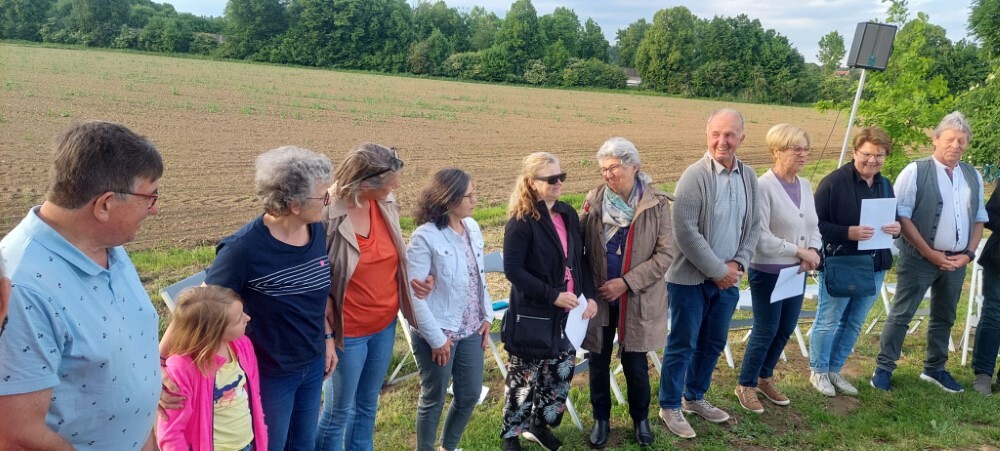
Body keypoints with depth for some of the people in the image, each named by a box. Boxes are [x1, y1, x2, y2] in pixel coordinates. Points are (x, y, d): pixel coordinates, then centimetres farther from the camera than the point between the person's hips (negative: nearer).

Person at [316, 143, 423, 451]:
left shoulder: (387, 205, -5)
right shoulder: (328, 217, -24)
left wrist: (416, 278, -5)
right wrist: (326, 335, -17)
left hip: (386, 323, 6)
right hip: (349, 331, -6)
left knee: (367, 405, 22)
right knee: (338, 412, 11)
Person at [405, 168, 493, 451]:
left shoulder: (472, 228, 2)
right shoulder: (425, 237, -19)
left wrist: (487, 315, 9)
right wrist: (436, 337, -17)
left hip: (470, 330, 7)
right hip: (438, 334, -7)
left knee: (470, 394, 17)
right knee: (434, 399, 10)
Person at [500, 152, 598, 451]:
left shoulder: (568, 214, 6)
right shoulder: (522, 221, -15)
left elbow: (579, 259, 12)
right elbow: (512, 269, -20)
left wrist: (589, 295, 0)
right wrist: (553, 295, -22)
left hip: (566, 312, 6)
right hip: (533, 315, -6)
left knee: (562, 371, 13)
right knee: (525, 375, 7)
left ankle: (539, 425, 33)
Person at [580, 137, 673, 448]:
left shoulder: (656, 204, -10)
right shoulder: (594, 200, -2)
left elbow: (666, 254, -11)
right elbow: (579, 244, 3)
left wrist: (626, 282, -16)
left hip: (638, 298, -2)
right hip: (599, 295, 2)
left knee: (635, 363, 9)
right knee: (598, 361, 12)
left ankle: (640, 418, 34)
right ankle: (601, 418, 33)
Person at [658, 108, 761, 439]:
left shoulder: (749, 177, 5)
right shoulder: (695, 175, -15)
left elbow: (754, 226, 10)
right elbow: (685, 230, -20)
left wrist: (738, 264, -5)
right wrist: (717, 270, -16)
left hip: (727, 278, 6)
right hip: (691, 278, -6)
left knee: (713, 342, 16)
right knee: (683, 344, 4)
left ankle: (694, 397, 34)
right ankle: (670, 406, 19)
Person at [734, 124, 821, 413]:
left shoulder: (805, 186, 6)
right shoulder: (763, 186, -18)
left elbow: (814, 227, 9)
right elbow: (761, 237, -21)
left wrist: (813, 251, -10)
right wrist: (799, 250, -18)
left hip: (795, 272, 7)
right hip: (767, 272, -7)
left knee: (786, 329, 16)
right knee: (766, 330, 3)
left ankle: (765, 378, 35)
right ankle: (745, 385, 21)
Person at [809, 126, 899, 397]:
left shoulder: (885, 186, 9)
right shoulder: (834, 182, -13)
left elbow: (894, 220, 18)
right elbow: (816, 223, -16)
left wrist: (896, 229, -6)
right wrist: (848, 233, -28)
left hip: (875, 266, 7)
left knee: (854, 323, 15)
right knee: (828, 321, 4)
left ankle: (834, 370, 30)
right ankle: (818, 371, 22)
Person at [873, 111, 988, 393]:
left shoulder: (973, 176, 8)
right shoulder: (915, 172, -8)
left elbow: (979, 219, 13)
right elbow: (901, 217, -12)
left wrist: (968, 254, -1)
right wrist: (931, 254, -13)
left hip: (957, 261, 6)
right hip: (920, 258, -5)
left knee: (944, 317, 16)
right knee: (901, 315, -1)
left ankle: (935, 369, 31)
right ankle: (884, 368, 9)